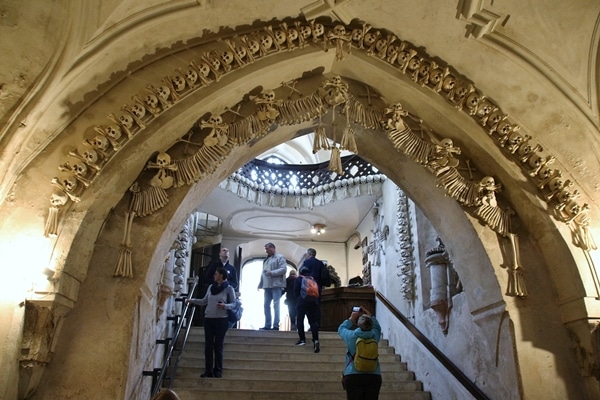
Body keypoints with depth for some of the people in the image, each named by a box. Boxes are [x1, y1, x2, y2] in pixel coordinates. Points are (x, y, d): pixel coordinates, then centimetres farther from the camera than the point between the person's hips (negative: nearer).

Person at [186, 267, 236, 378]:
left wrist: (225, 306, -23)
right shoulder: (211, 287, 9)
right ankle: (208, 371, 12)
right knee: (208, 346, 5)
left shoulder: (229, 288, -6)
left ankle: (218, 371, 9)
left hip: (221, 320, -5)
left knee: (218, 346, 0)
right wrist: (192, 300, 11)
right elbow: (204, 301, 17)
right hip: (208, 319, 5)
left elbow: (233, 304, -6)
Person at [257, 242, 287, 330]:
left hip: (276, 285, -8)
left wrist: (272, 273, -18)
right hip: (267, 285, 8)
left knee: (276, 305, -8)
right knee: (266, 305, 6)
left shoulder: (280, 257, -1)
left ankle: (276, 325, -7)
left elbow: (284, 269, -13)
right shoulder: (266, 259, 23)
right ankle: (267, 325, 10)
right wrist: (260, 284, 20)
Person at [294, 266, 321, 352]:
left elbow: (296, 292, 0)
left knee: (300, 320, 5)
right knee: (313, 321, 0)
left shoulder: (298, 279, 5)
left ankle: (302, 339, -2)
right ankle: (316, 340, -17)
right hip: (313, 302, 3)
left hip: (302, 302, -3)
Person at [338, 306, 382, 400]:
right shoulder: (374, 335, -2)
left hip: (353, 377, -2)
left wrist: (351, 318, 21)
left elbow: (341, 328, 16)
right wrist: (370, 316, 21)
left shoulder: (351, 335, -6)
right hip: (374, 377, 2)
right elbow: (377, 327, 23)